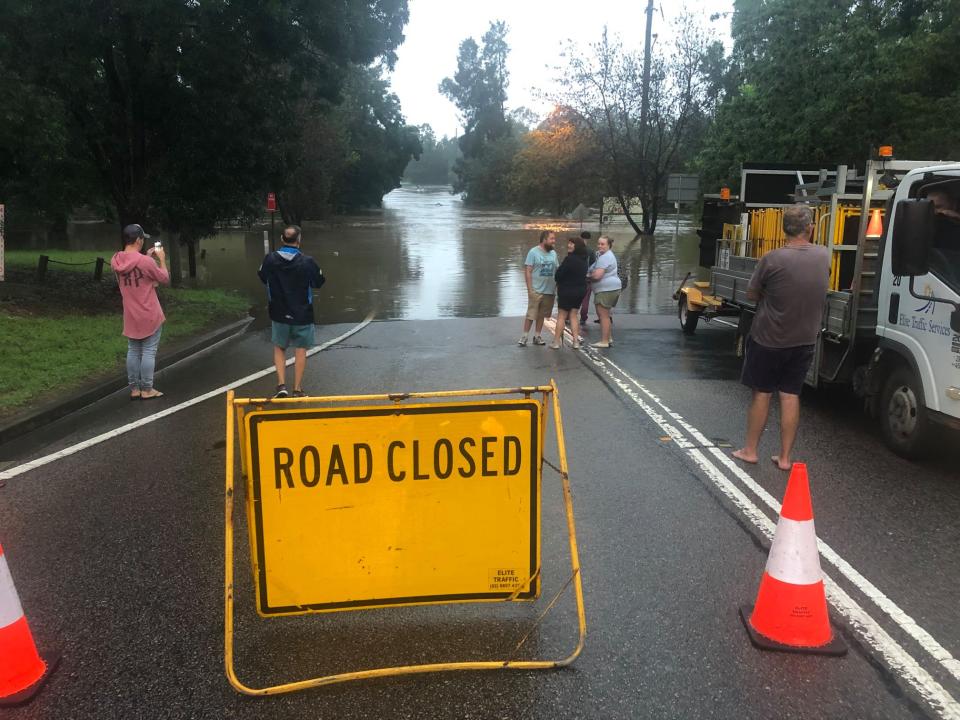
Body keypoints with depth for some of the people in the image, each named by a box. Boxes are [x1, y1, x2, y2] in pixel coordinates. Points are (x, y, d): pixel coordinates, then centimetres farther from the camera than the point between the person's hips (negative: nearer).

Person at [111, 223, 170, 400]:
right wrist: (161, 259, 4)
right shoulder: (146, 262, -20)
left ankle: (134, 389, 17)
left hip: (130, 317, 6)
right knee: (148, 352, 2)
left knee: (133, 352, 12)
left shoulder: (115, 261, 0)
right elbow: (165, 279, -6)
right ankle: (147, 390, 7)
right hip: (150, 316, -6)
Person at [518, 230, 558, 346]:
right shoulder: (534, 252, -7)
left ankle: (537, 336, 20)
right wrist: (529, 289, -14)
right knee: (531, 315, -4)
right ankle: (524, 336, 4)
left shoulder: (553, 253, 10)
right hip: (536, 291, -5)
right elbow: (527, 271, -9)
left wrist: (558, 286, 8)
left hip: (549, 291, 5)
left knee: (541, 315, 11)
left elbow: (557, 271, 15)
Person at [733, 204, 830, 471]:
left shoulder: (772, 259, -18)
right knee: (791, 396, 9)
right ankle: (785, 457, 14)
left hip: (768, 339, -3)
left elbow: (751, 294, -6)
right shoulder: (823, 256, -4)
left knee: (761, 394, 9)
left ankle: (750, 450, 19)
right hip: (804, 340, 3)